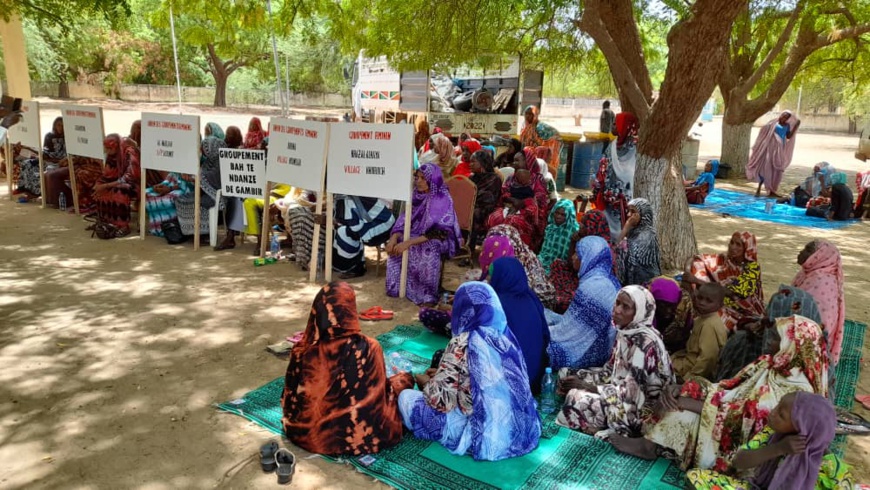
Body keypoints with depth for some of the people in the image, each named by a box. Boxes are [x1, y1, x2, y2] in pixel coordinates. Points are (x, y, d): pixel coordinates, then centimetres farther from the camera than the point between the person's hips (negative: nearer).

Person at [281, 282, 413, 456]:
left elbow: (290, 400, -4)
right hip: (354, 439, -3)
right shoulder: (367, 348, -23)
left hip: (306, 435, 3)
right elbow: (377, 399, -10)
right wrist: (404, 379, 10)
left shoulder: (302, 350, -16)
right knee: (403, 381, 20)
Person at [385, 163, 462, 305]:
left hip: (440, 240, -6)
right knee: (397, 246, -17)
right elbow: (405, 220, 1)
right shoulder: (417, 195, 2)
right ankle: (398, 287, -5)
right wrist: (394, 238, -19)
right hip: (418, 235, 6)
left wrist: (409, 243, -32)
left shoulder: (443, 200, -18)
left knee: (427, 252, -35)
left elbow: (436, 233, -25)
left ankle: (427, 295, -19)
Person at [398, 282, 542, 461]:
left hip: (484, 435, -8)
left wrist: (425, 382, 5)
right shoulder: (504, 335, 2)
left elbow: (440, 399, -16)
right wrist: (442, 373, 18)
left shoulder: (463, 344, -20)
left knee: (406, 397, 4)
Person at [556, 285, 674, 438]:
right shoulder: (626, 332, 1)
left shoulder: (644, 341, -27)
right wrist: (578, 377, -5)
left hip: (643, 410, -8)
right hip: (627, 397, 9)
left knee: (577, 400, -14)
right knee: (575, 392, 0)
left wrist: (587, 386, -19)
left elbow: (631, 392, -27)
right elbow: (611, 371, 9)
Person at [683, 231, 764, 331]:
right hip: (725, 305, 5)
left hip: (746, 314, -4)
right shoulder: (724, 259, -4)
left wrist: (696, 280, -31)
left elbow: (730, 291, -27)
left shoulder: (753, 268, -18)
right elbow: (698, 260, 2)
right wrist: (688, 273, -21)